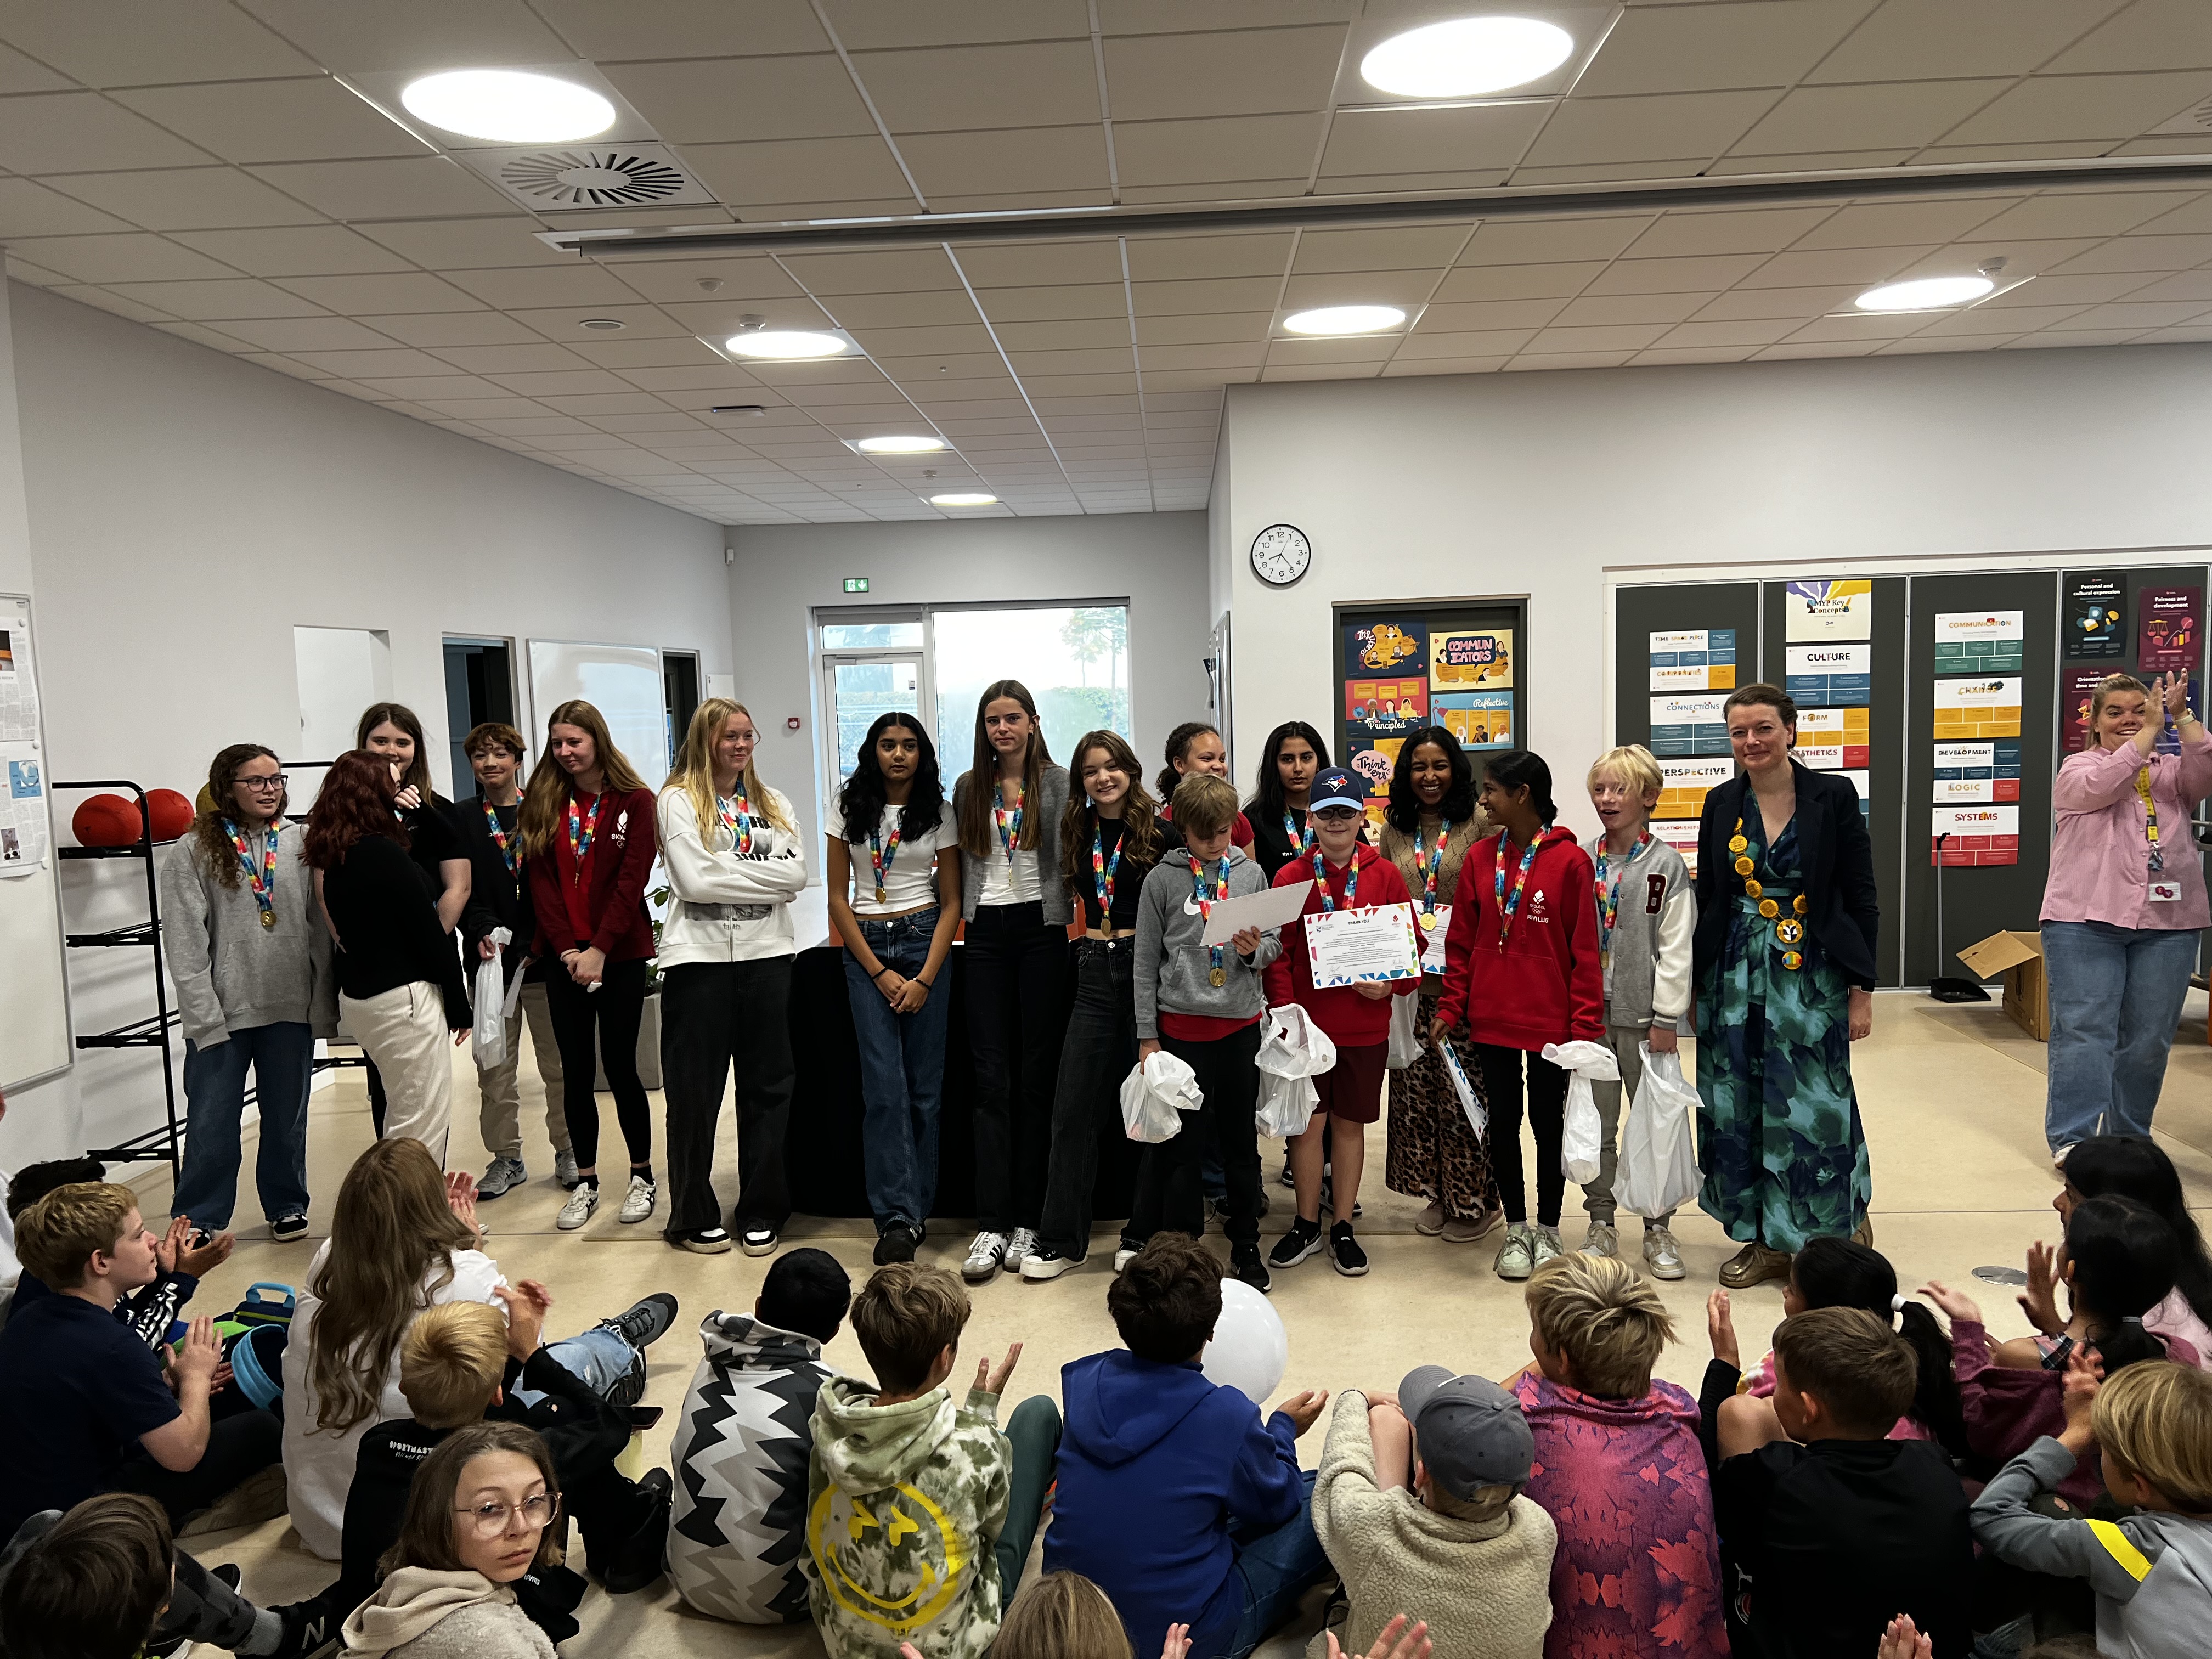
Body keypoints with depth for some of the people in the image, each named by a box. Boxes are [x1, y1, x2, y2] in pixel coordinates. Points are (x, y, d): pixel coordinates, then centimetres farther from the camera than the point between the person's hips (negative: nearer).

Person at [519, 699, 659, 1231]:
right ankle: (586, 1182, 19)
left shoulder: (636, 802, -3)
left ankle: (642, 1175, 17)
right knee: (576, 1071, 8)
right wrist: (566, 949, -10)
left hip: (621, 954, -3)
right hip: (564, 956, 3)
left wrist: (598, 950, -15)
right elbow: (541, 881, 1)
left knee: (620, 1067, 1)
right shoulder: (543, 803, 6)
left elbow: (631, 881, -9)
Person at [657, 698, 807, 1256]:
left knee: (768, 1086, 8)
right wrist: (762, 876, -5)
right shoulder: (679, 800, 0)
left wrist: (728, 873, -9)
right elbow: (693, 880, -13)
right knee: (695, 1092, 4)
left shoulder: (774, 803, 13)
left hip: (767, 954, 4)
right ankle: (694, 1217, 17)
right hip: (699, 957, -4)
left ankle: (762, 1213, 19)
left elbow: (796, 875, -1)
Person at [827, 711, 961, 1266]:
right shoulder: (851, 810, 5)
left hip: (925, 941, 0)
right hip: (866, 949, 0)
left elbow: (951, 902, 3)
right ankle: (898, 1217, -7)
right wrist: (880, 973, -5)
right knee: (885, 1085, -8)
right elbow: (837, 897, 3)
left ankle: (909, 1211, 11)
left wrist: (926, 979, -7)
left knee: (924, 1085, 0)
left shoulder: (939, 814, 4)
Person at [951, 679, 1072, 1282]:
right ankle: (991, 1226, 1)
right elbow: (961, 865, 17)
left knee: (1037, 1076, 2)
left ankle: (1029, 1222, 10)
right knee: (991, 1079, 0)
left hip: (1041, 931, -2)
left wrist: (1071, 922, -11)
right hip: (986, 933, 2)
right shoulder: (969, 788, 12)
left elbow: (1071, 860, -1)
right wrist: (961, 919, 9)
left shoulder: (1059, 783, 3)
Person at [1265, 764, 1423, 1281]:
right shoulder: (1290, 878, -1)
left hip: (1366, 1025, 1)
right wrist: (1284, 1007, -12)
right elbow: (1279, 951, -2)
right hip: (1307, 1023, -1)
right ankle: (1306, 1227, 22)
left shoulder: (1385, 875, 1)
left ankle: (1342, 1229, 23)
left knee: (1350, 1124, 10)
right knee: (1308, 1123, 6)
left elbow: (1412, 943, 4)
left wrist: (1392, 985, -12)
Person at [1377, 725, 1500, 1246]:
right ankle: (1437, 1194, 24)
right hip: (1411, 982, 5)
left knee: (1464, 1092, -2)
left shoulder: (1480, 825, -4)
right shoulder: (1394, 831, 11)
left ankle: (1477, 1201, 14)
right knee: (1415, 1090, 9)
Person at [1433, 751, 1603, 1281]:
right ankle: (1516, 1230, 27)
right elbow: (1461, 941, 6)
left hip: (1551, 1020, -3)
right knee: (1503, 1123, 12)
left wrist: (1585, 1024, -11)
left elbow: (1585, 951, -9)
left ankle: (1548, 1231, 27)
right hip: (1492, 1019, 4)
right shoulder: (1479, 858, 3)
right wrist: (1451, 1008, 2)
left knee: (1549, 1123, 10)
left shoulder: (1569, 861, -9)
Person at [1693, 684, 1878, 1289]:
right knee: (1739, 1108, 7)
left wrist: (1861, 989, -6)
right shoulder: (1722, 804, 5)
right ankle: (1766, 1240, 21)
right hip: (1735, 976, 4)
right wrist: (1694, 987, 9)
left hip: (1811, 977, -3)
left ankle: (1841, 1231, 22)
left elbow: (1862, 899, -3)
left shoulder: (1832, 796, -4)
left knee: (1811, 1108, 0)